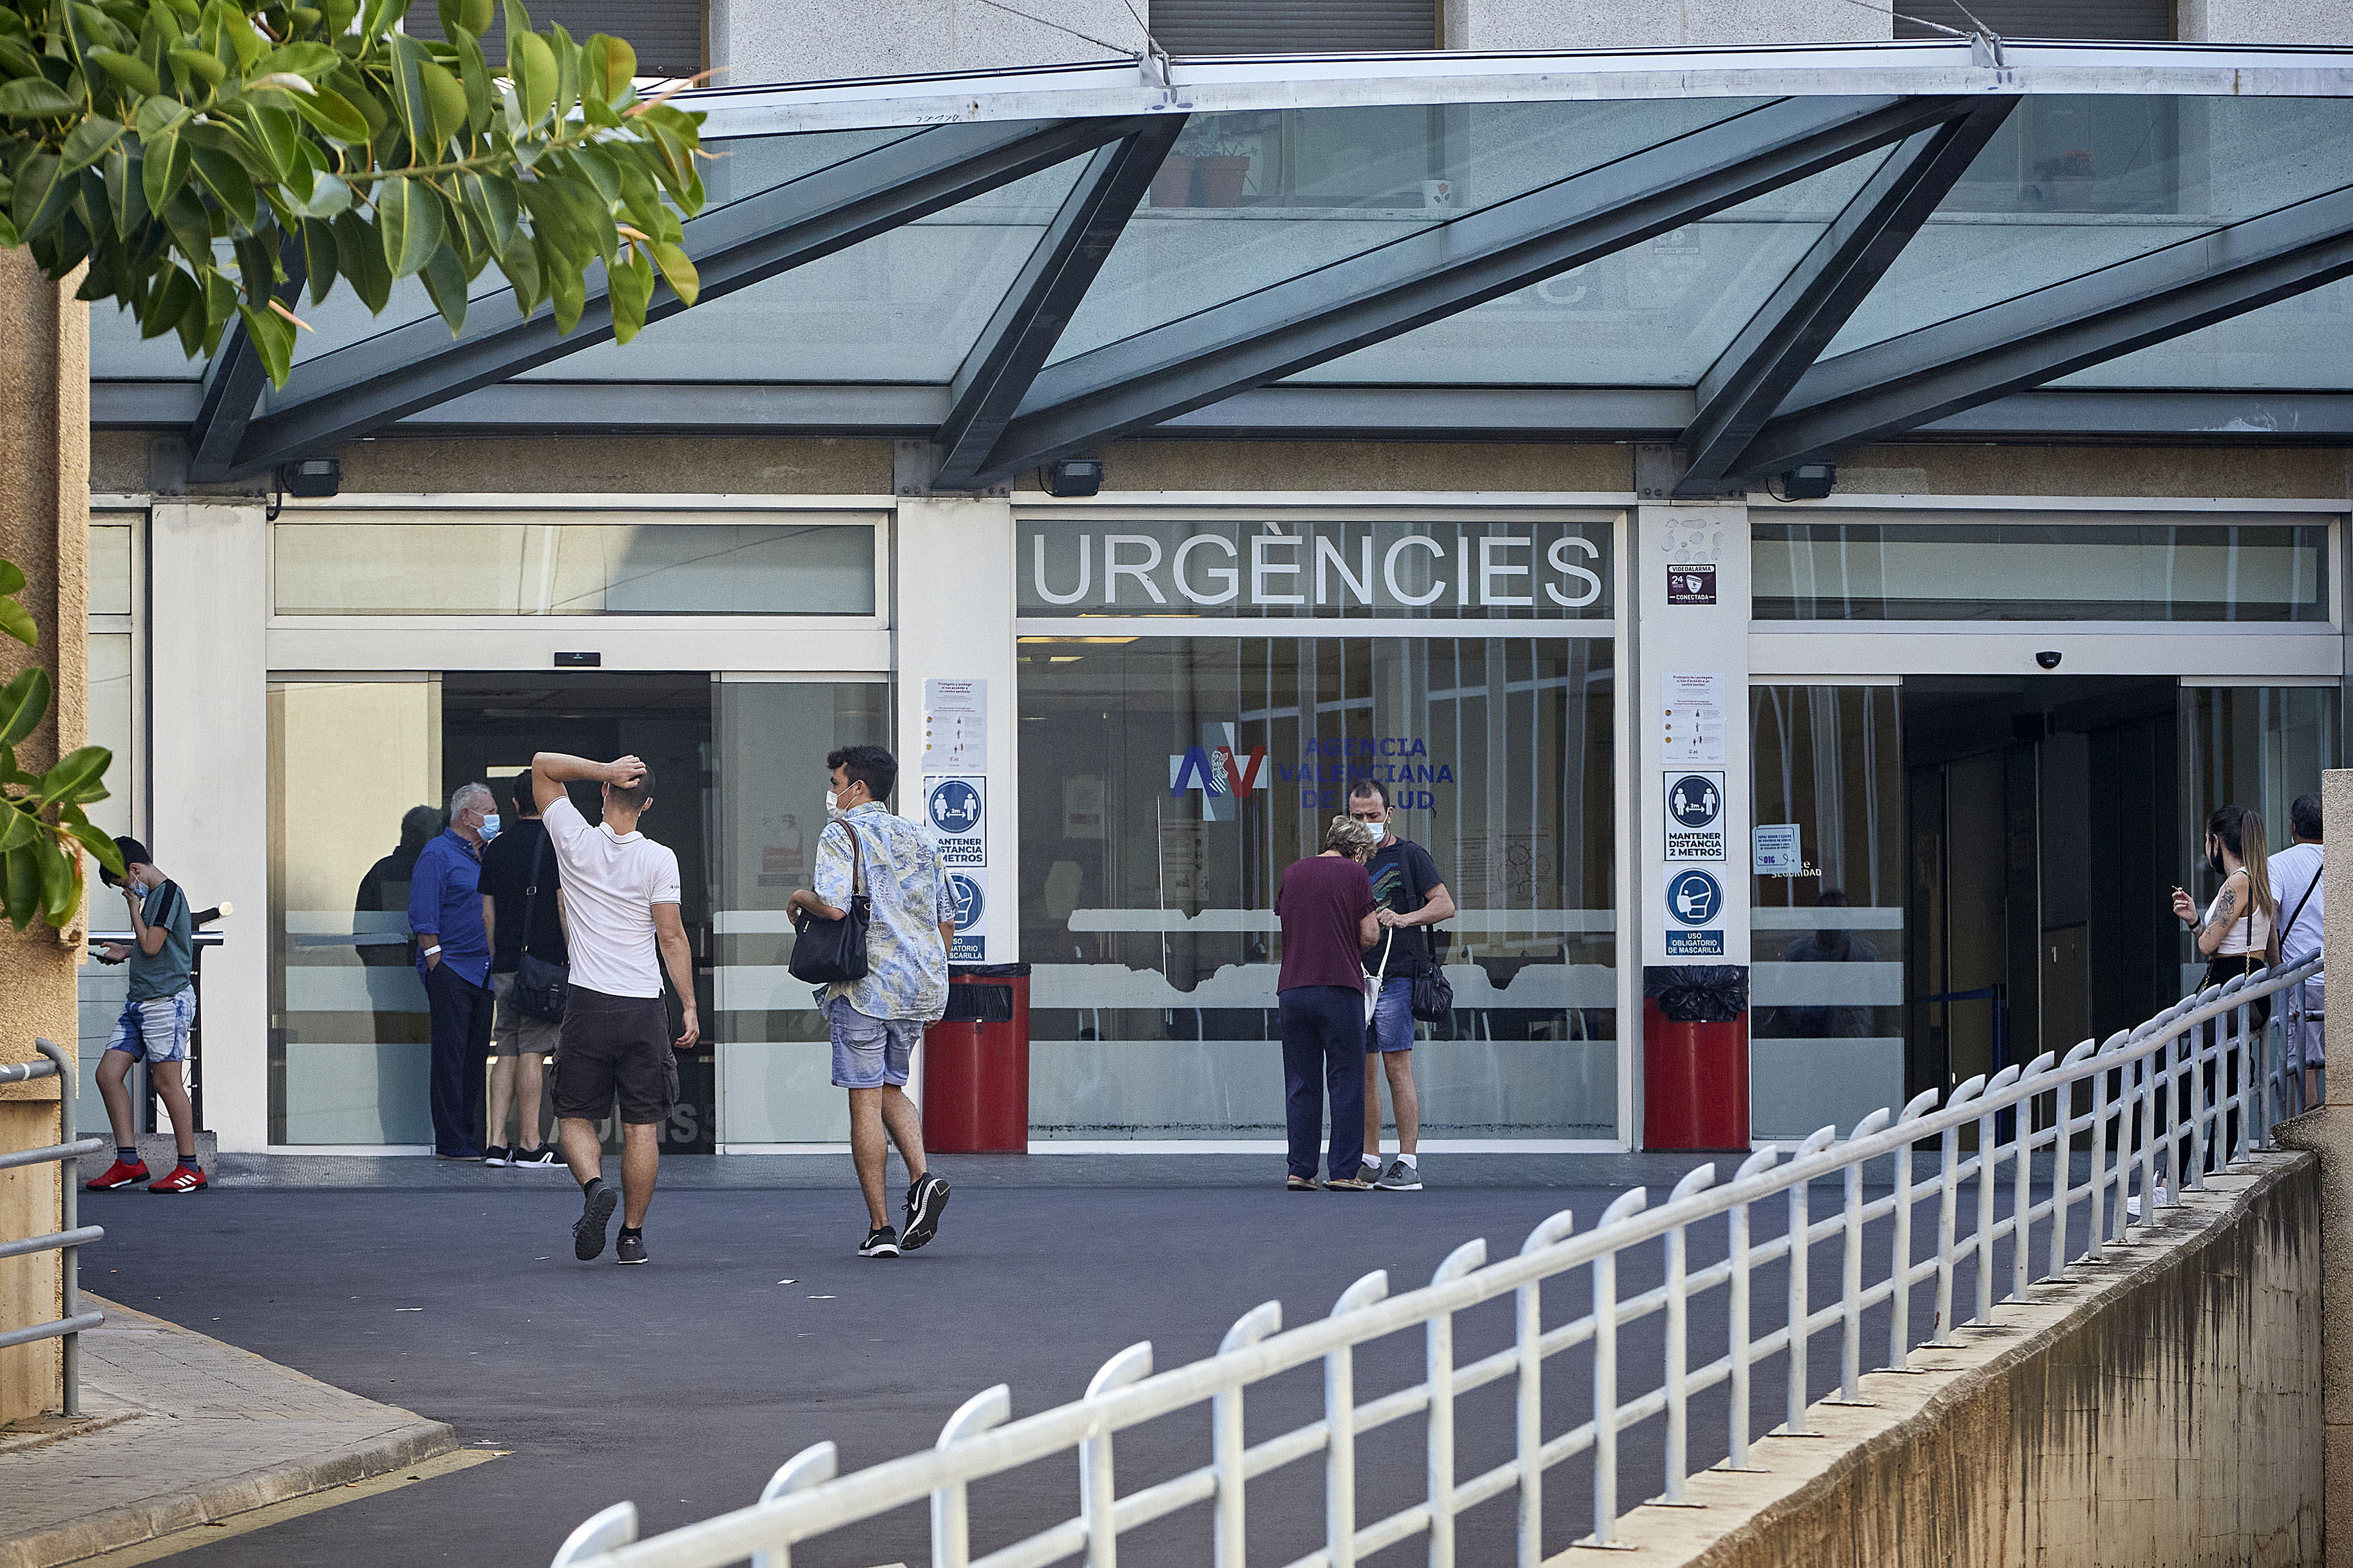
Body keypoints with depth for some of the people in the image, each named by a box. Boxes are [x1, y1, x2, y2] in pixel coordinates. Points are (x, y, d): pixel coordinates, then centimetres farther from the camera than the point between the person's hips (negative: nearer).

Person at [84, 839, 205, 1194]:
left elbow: (151, 945, -15)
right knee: (108, 1074, 2)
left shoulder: (169, 892, -9)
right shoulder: (152, 896, 20)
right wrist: (125, 952, 20)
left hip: (167, 1001, -10)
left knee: (167, 1083, -7)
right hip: (138, 1002, 10)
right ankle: (128, 1161, 4)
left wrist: (134, 906, -5)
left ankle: (190, 1168, 0)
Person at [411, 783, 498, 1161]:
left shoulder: (485, 856, 19)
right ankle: (451, 1141, -7)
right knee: (450, 1058, -7)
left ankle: (470, 1137, 11)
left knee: (475, 1058, 8)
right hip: (451, 971, -8)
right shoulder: (438, 854, -5)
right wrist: (436, 965, -15)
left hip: (484, 972, 8)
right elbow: (424, 916, -10)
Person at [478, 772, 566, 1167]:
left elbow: (487, 914, 13)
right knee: (531, 1053, -5)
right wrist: (573, 958, -6)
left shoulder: (496, 848, 11)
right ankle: (529, 1145, -4)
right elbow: (564, 907, -11)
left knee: (506, 1053, 7)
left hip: (504, 967, 5)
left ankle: (496, 1143, 3)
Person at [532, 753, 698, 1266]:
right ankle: (633, 1234, 7)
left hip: (587, 1005, 0)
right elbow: (671, 937, -7)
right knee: (642, 1125, 7)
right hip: (644, 1010, 0)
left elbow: (543, 765, 6)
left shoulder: (577, 842, -4)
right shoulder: (659, 859, -6)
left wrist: (604, 769, -7)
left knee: (575, 1115, 10)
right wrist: (690, 1006, -1)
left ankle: (593, 1185, -17)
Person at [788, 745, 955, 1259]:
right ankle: (922, 1178, -4)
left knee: (865, 1102, -2)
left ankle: (880, 1228, -3)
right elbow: (947, 921, 17)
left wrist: (800, 898, 0)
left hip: (865, 985, -6)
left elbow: (834, 906, -21)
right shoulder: (920, 839, 16)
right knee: (891, 1087, 20)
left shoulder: (841, 835, -5)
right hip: (921, 983, 6)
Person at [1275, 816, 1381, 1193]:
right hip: (1340, 988, -4)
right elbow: (1370, 935, -2)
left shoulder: (1292, 872, 13)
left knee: (1301, 1083, 9)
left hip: (1293, 988, 4)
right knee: (1346, 1082, 1)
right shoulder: (1354, 874, -1)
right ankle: (1344, 1172, -2)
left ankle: (1300, 1170, 7)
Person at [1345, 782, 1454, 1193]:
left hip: (1395, 977, -6)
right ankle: (1369, 1162, 9)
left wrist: (1405, 918, -21)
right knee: (1362, 1071, 5)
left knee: (1397, 1067, -10)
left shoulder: (1409, 855, 2)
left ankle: (1408, 1163, -10)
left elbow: (1445, 905, -5)